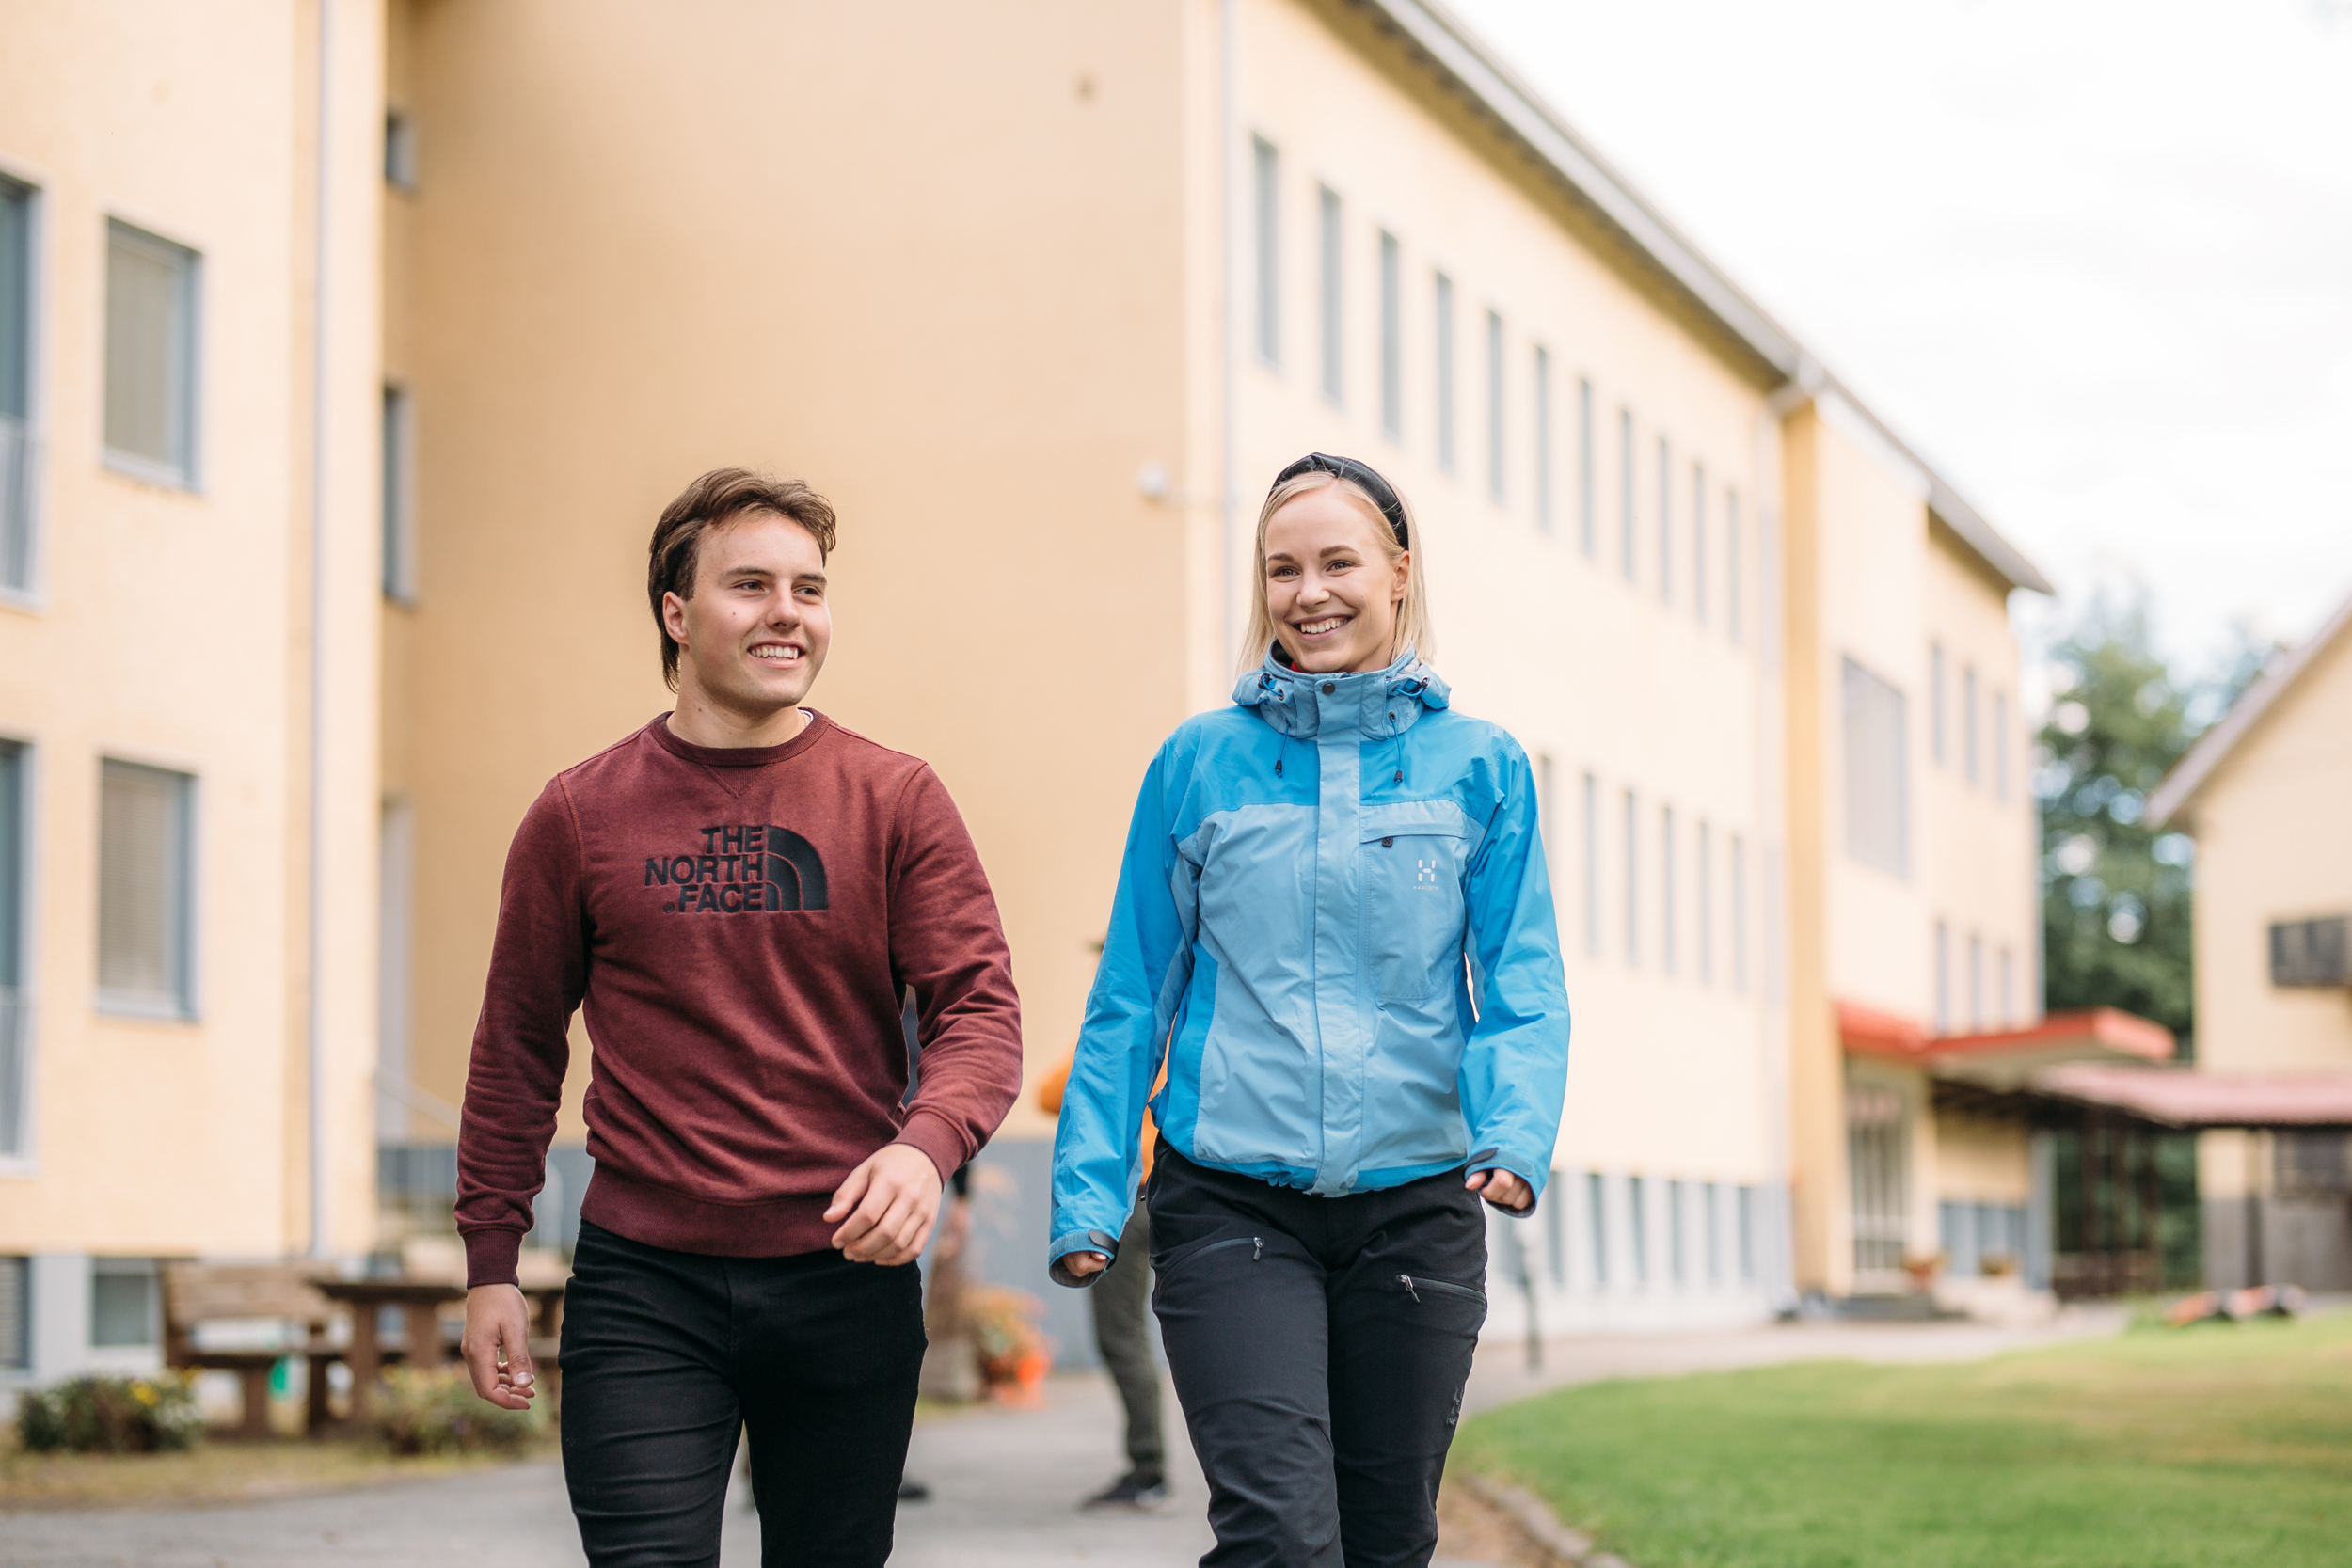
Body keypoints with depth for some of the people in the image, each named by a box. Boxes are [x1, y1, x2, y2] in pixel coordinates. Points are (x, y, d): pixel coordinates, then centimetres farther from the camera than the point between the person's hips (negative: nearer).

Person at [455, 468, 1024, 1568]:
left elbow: (980, 1009, -3)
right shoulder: (580, 815, 4)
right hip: (643, 1283, -1)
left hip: (847, 1280, 1)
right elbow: (518, 1049, 10)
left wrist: (925, 1144, -23)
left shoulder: (896, 801, 2)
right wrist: (490, 1261, 6)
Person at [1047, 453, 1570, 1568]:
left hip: (1416, 1202, 2)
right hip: (1231, 1203, -1)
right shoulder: (1198, 764, 3)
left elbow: (1522, 987, 1)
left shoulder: (1479, 766, 4)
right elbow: (1132, 996, 6)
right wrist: (1088, 1193, 0)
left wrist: (1516, 1136, -18)